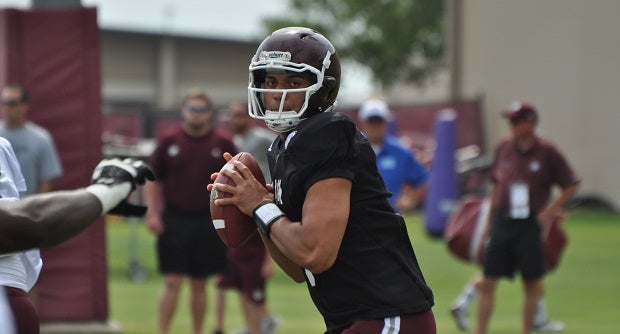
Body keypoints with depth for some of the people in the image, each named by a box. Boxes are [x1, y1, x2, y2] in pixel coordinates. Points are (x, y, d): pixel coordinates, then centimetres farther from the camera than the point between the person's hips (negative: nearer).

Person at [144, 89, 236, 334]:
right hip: (174, 221, -1)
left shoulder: (223, 143, 2)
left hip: (209, 222, 1)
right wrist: (152, 213, -3)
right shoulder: (169, 142, 2)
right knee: (172, 282, -5)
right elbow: (152, 179, 6)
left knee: (199, 284, 9)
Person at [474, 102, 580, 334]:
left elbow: (571, 186, -1)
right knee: (488, 281, 0)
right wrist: (489, 220, 13)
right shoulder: (504, 148, 6)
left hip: (530, 225, -3)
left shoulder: (547, 152, -5)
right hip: (502, 223, 3)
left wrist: (550, 211, -8)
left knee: (531, 283, 5)